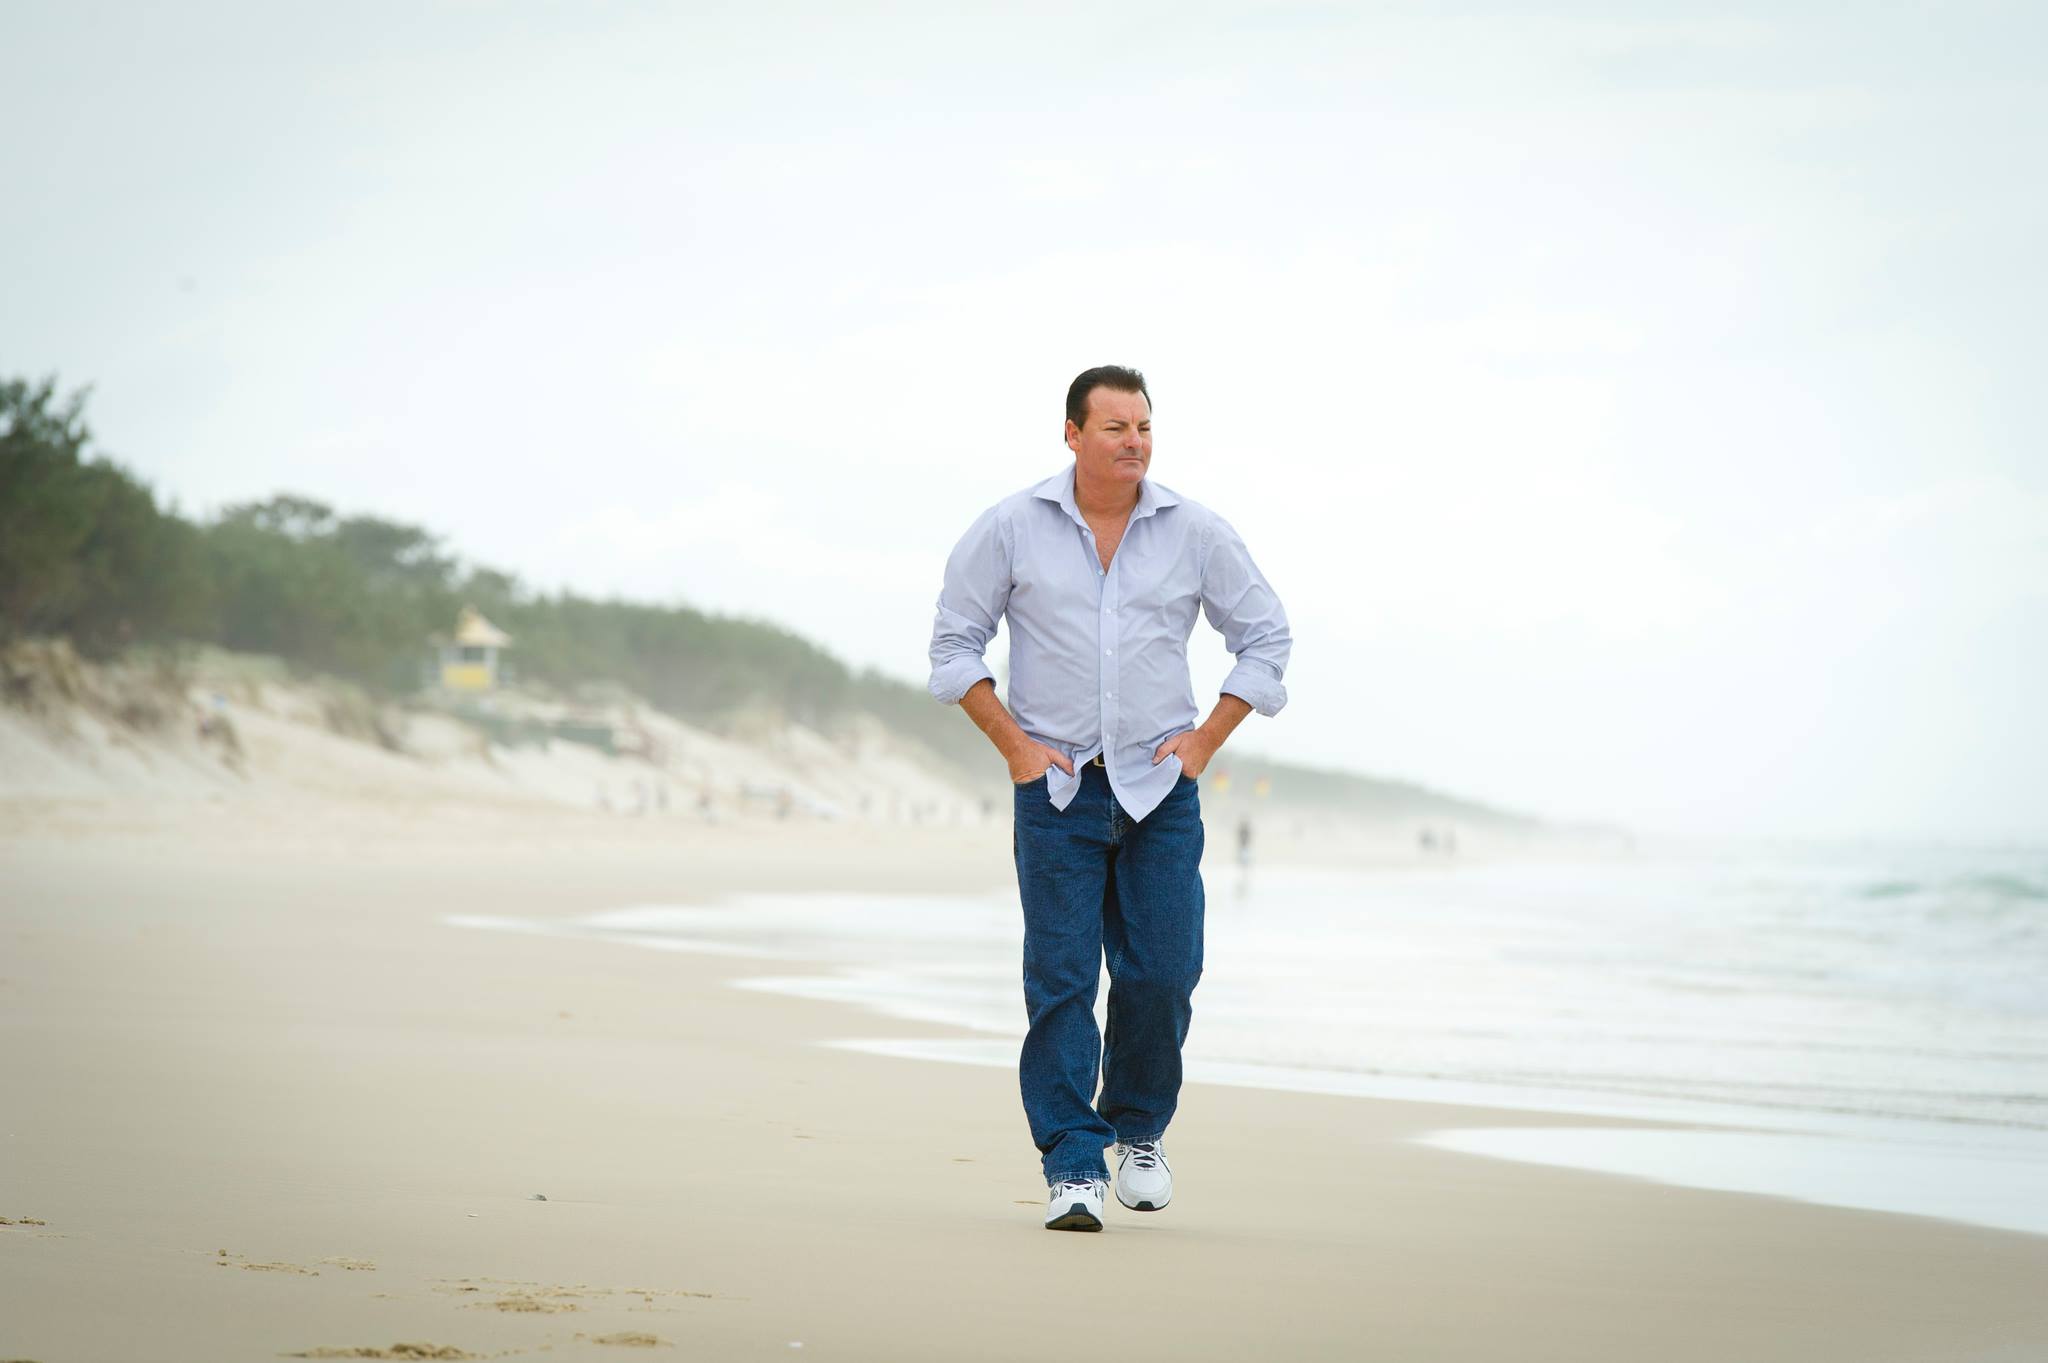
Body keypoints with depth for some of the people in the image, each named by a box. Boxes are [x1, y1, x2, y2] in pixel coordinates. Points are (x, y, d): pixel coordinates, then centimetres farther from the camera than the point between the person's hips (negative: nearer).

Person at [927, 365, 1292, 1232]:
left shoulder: (1195, 534, 2)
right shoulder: (1013, 528, -1)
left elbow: (1266, 636, 11)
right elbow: (954, 640, 6)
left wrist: (1206, 740, 2)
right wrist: (1013, 744, -2)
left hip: (1161, 787, 1)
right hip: (1056, 786, -1)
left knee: (1162, 974, -3)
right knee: (1061, 980, -6)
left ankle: (1139, 1131, 21)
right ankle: (1073, 1168, -3)